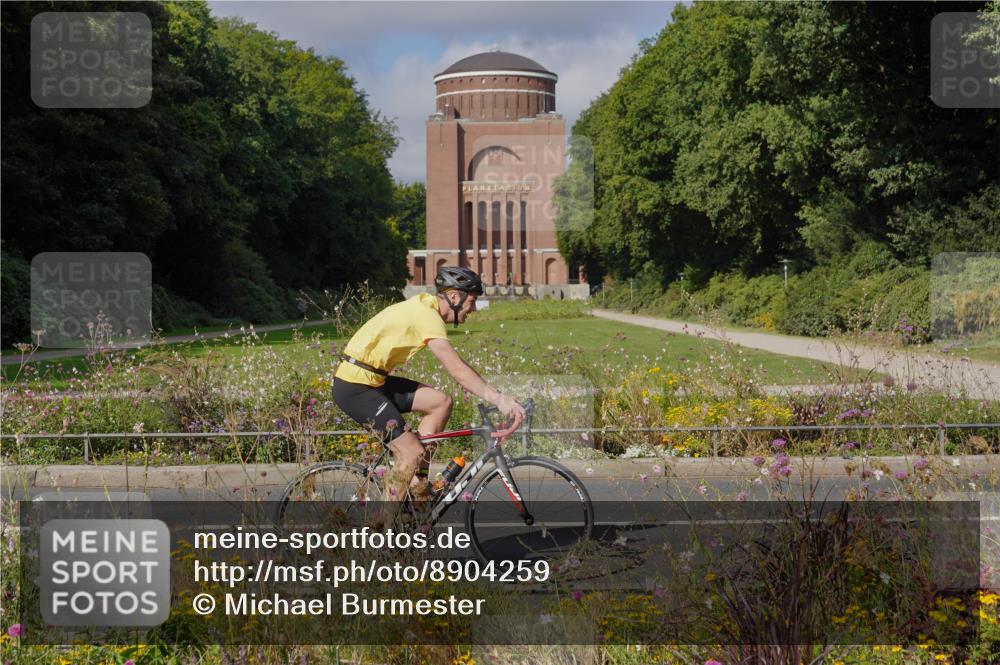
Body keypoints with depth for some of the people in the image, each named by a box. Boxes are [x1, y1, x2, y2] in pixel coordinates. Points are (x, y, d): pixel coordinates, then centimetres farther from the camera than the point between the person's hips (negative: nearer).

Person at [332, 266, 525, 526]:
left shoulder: (425, 307, 11)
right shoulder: (427, 316, -19)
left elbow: (456, 368, 14)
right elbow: (457, 369, -28)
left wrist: (499, 397, 7)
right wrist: (499, 399, -30)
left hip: (373, 381, 10)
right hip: (354, 387, -10)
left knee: (441, 402, 4)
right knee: (412, 452, -13)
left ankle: (416, 482, 9)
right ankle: (383, 528, -4)